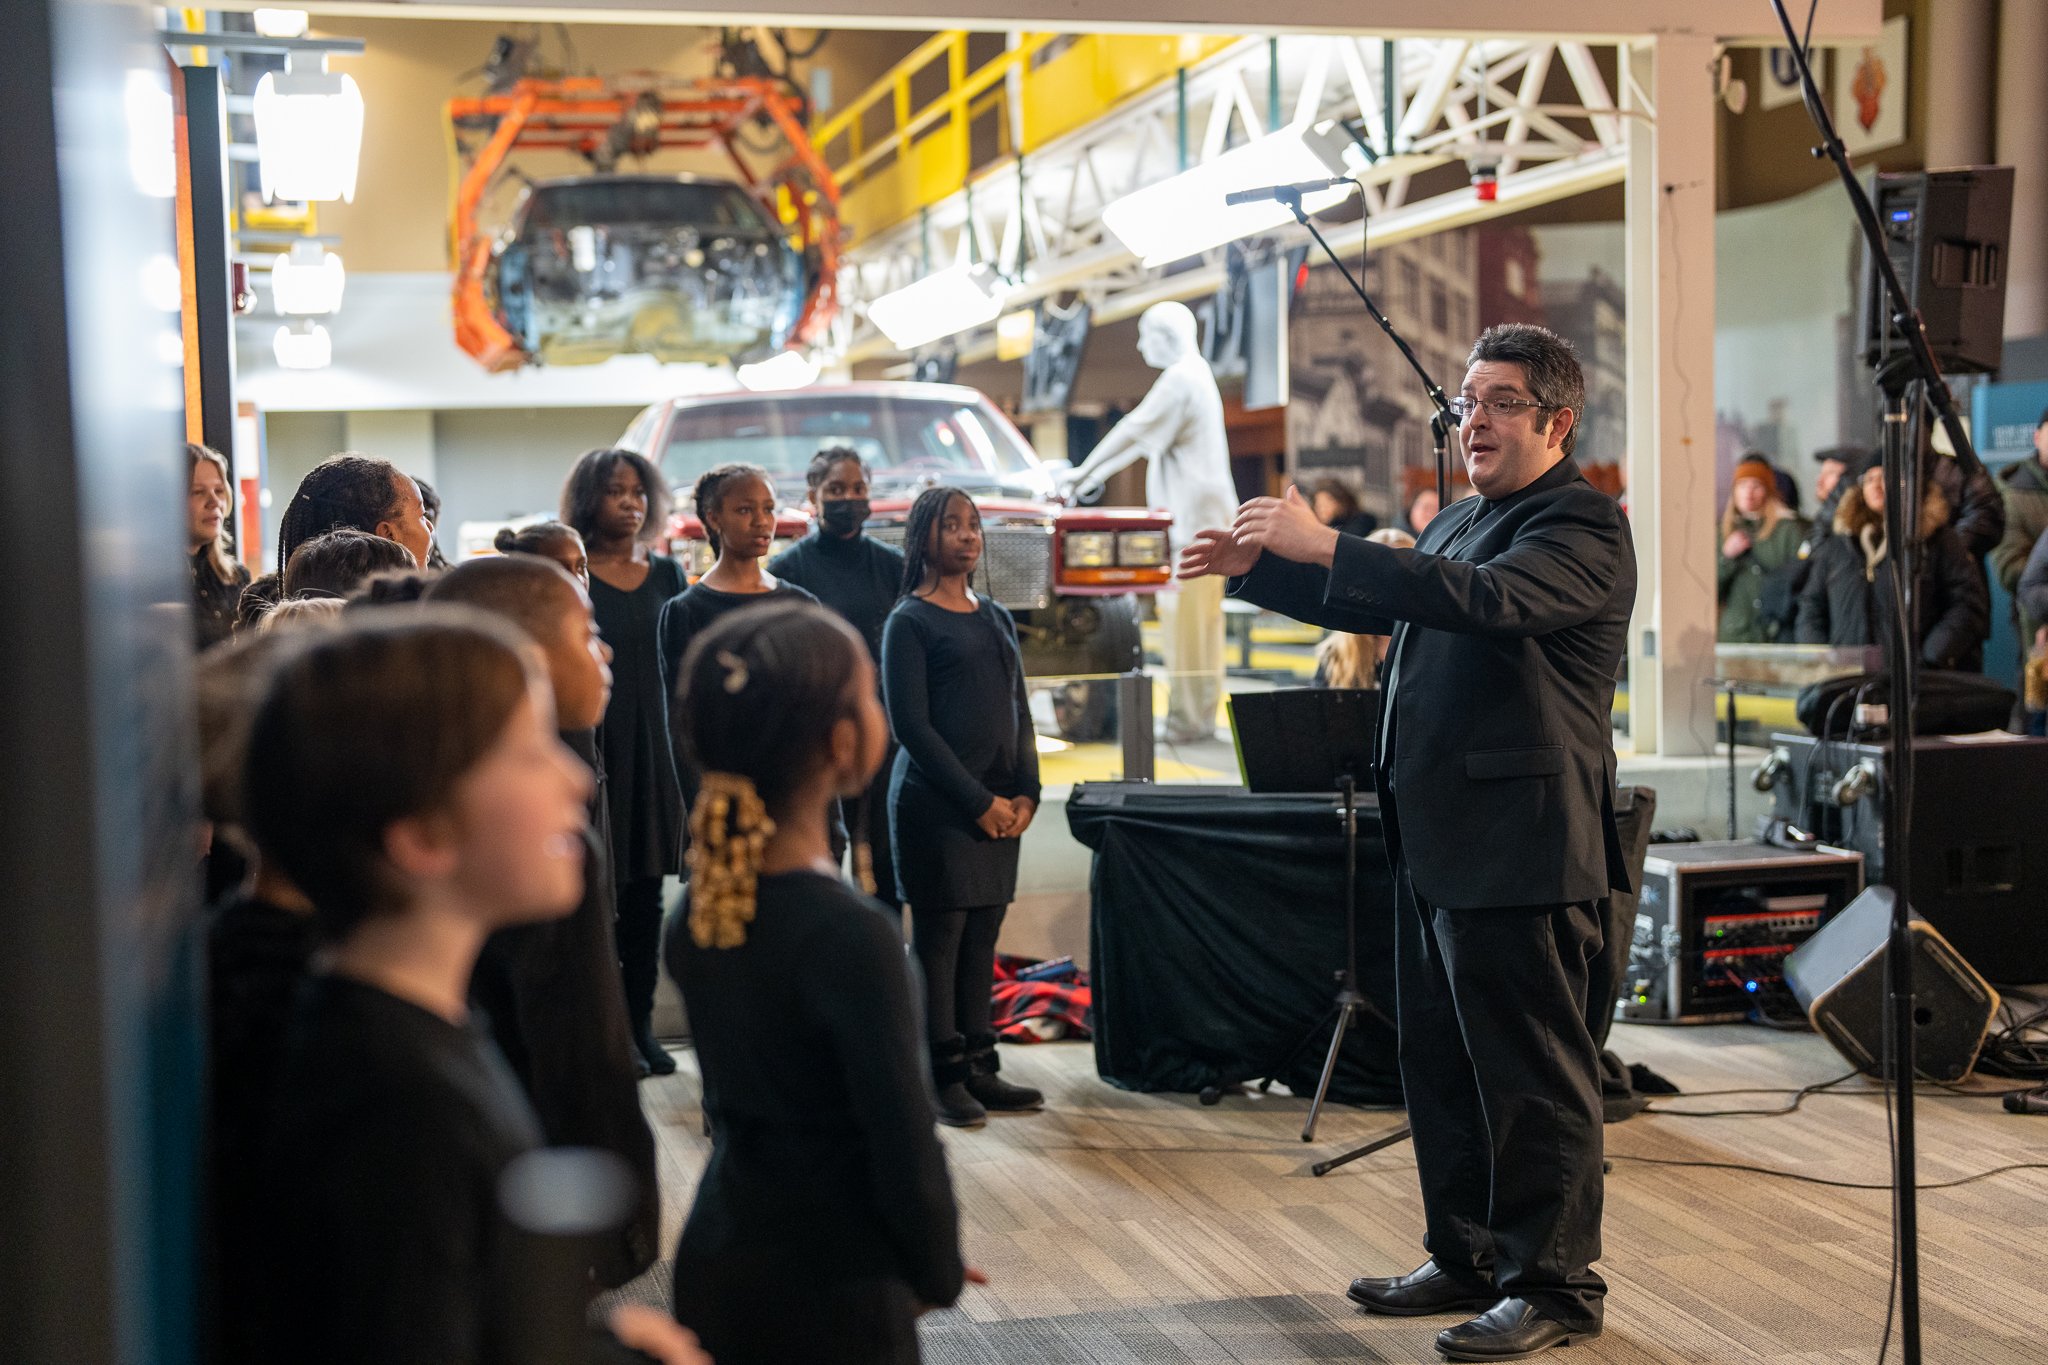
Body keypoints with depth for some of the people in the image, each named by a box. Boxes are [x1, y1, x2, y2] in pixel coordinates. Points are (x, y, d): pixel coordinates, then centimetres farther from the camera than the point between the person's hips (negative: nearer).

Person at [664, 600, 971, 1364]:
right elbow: (905, 1149, -18)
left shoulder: (698, 909, -2)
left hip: (713, 1265, 7)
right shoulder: (852, 936, -24)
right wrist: (938, 1276, 0)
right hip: (830, 1298, -7)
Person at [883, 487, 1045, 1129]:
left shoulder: (996, 619, 17)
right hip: (936, 803, -6)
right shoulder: (910, 621, -4)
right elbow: (911, 725, -10)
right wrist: (978, 801, -12)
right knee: (939, 936, -3)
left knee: (983, 935, 8)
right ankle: (943, 1078, 3)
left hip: (1000, 804, 6)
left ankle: (979, 1070, 15)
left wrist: (1026, 791, 3)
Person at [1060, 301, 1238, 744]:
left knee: (1183, 615, -8)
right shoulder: (1195, 376, 20)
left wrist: (1084, 473, -8)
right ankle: (1202, 713, 15)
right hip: (1208, 517, 10)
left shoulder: (1180, 379, -12)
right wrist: (1093, 476, 22)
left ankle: (1187, 718, -6)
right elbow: (1145, 438, 23)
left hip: (1190, 520, -10)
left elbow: (1135, 432, -16)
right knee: (1201, 618, 11)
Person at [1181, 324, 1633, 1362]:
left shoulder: (1582, 527, -11)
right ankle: (1469, 1257, 29)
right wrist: (1256, 567, 16)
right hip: (1434, 842, 10)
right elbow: (1370, 605, 30)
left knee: (1532, 1072, -1)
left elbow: (1487, 598, -29)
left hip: (1518, 846, -10)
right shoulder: (1460, 522, 19)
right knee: (1441, 1066, 16)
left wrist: (1326, 546, -34)